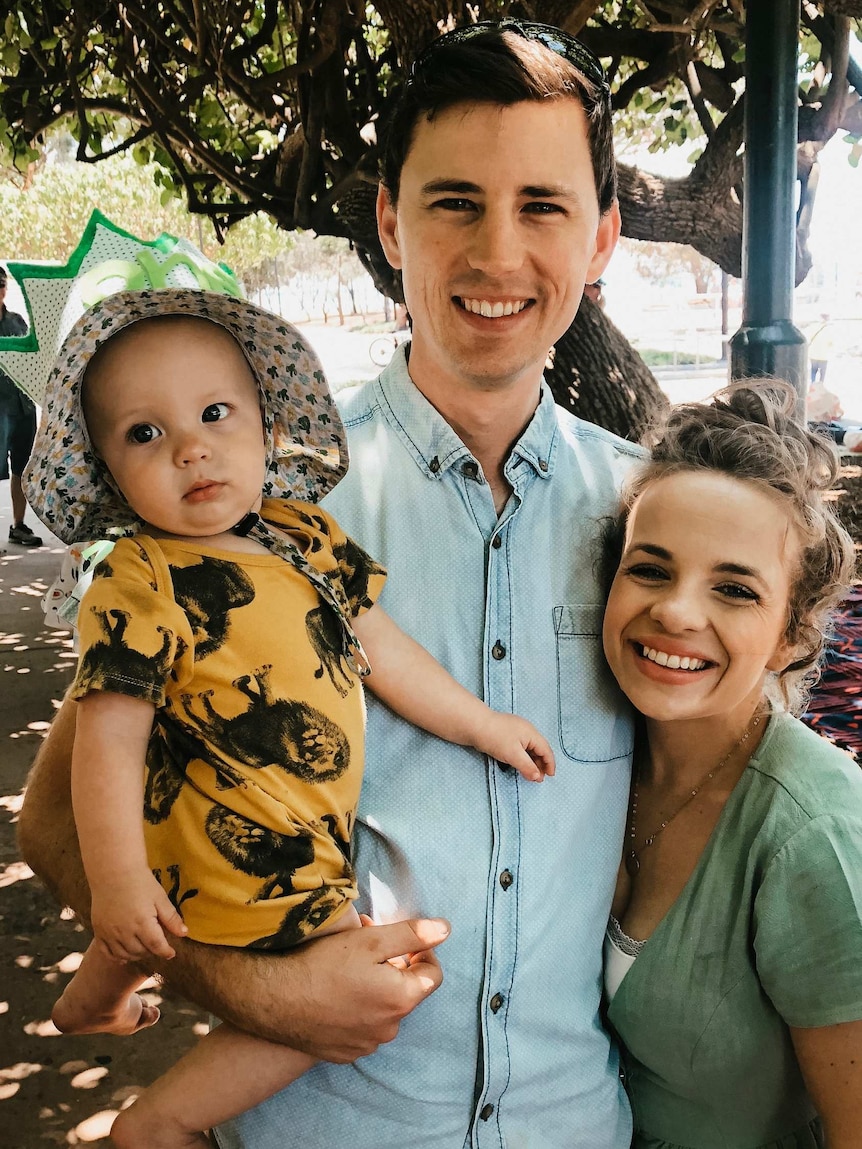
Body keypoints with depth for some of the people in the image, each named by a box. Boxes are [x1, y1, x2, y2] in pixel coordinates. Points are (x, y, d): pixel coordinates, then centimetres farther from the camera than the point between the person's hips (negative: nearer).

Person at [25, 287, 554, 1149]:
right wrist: (114, 876, -28)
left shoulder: (303, 532, 0)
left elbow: (380, 648, 7)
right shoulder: (143, 584, -21)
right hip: (246, 857, -8)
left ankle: (90, 999, 62)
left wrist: (482, 724, 9)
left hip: (298, 845, 8)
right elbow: (109, 733, -23)